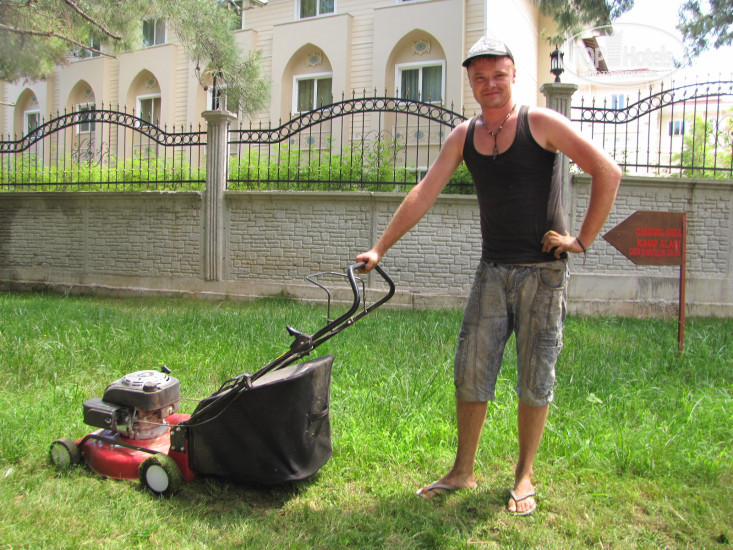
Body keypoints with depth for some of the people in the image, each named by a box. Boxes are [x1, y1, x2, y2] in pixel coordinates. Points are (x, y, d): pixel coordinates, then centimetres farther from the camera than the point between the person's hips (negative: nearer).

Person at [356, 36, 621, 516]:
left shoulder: (541, 123, -6)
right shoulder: (463, 136, 7)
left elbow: (608, 172, -9)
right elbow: (423, 195, 5)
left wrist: (583, 239, -10)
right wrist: (380, 249, 1)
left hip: (543, 270, -4)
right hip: (492, 271, 4)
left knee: (535, 377, 4)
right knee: (471, 372, 4)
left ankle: (524, 476, 20)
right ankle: (463, 472, 19)